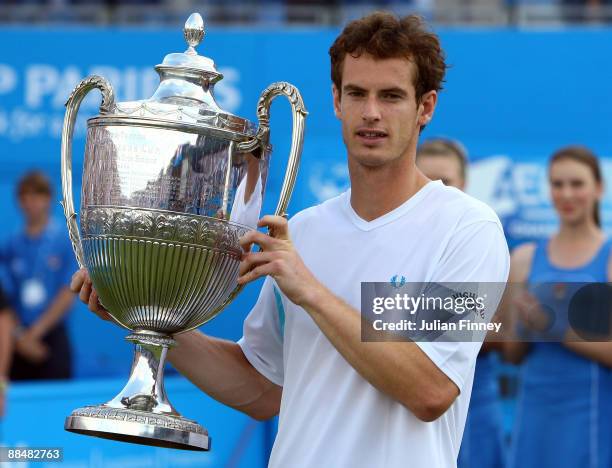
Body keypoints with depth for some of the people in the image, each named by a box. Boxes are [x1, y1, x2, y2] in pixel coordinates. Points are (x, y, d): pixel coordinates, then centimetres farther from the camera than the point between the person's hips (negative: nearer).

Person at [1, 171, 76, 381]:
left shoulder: (65, 240, -1)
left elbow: (68, 294, -5)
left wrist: (36, 332, -8)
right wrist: (19, 336, -6)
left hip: (51, 337, -3)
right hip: (18, 340, 3)